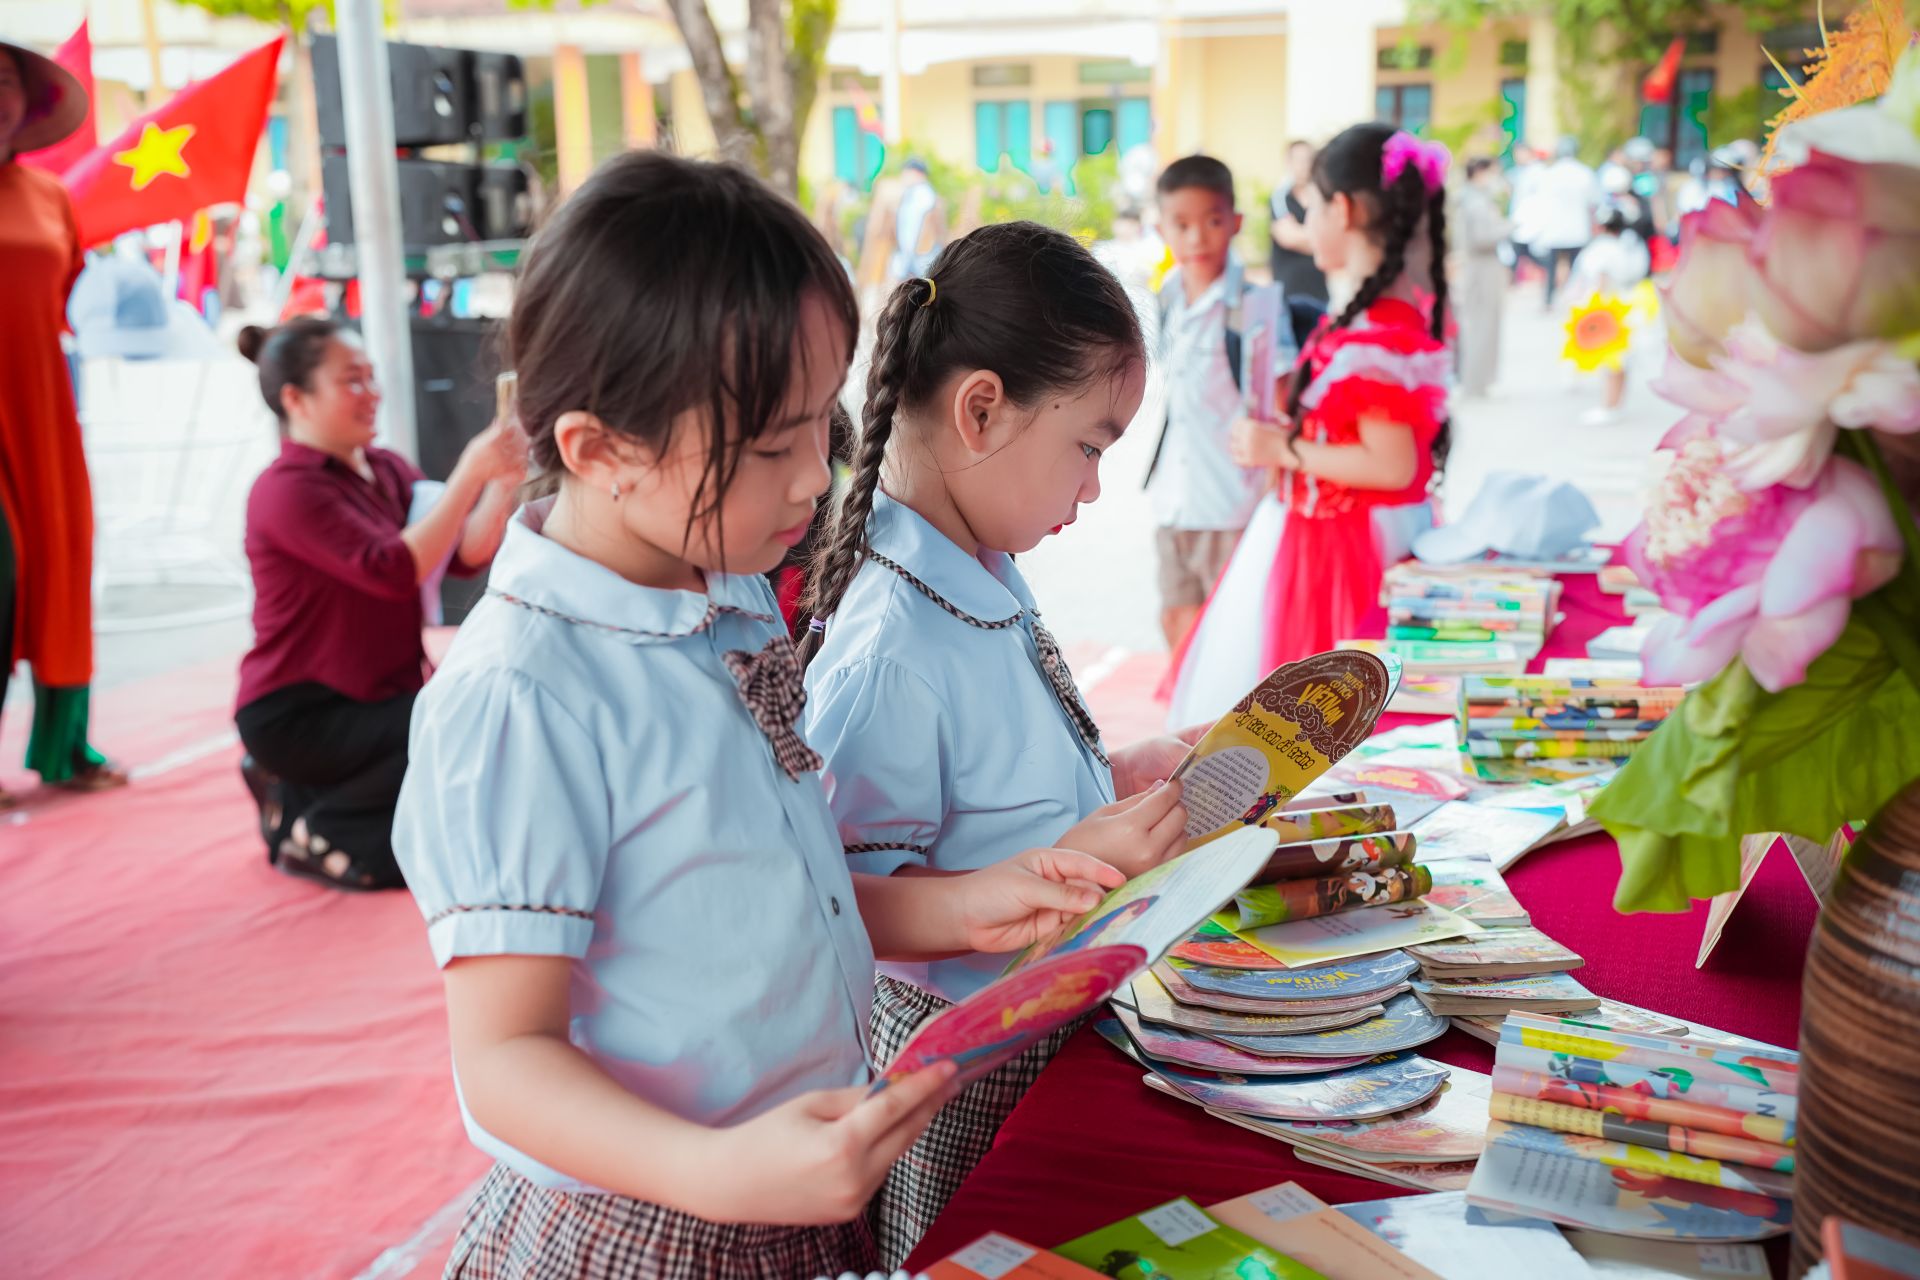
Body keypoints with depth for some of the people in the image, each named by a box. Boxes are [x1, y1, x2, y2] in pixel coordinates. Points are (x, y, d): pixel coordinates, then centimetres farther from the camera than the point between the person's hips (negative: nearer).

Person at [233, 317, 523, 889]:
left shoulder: (388, 469, 7)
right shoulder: (288, 490, -16)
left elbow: (466, 554, -5)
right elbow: (393, 570, -29)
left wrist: (503, 483, -22)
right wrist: (469, 473, -30)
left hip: (377, 697, 8)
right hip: (297, 714, -8)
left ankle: (304, 795, 17)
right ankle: (315, 832, -5)